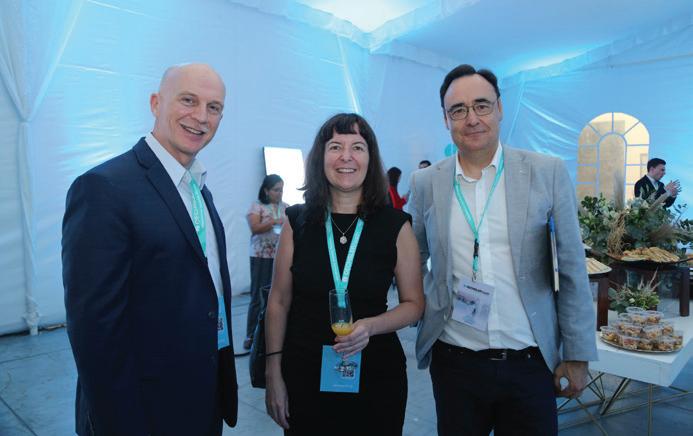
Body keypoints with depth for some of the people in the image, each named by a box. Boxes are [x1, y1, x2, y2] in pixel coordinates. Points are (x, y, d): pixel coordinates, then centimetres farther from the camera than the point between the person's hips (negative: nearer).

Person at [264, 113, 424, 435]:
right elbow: (279, 302, 0)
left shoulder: (395, 225, -6)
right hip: (304, 372, 1)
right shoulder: (297, 221, -3)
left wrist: (371, 326, -19)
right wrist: (273, 372, -3)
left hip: (375, 374, 0)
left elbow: (414, 304, -1)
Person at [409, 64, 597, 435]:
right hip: (453, 360, 1)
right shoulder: (426, 182, -1)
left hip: (531, 361, -1)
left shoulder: (548, 173, -5)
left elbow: (572, 271, -2)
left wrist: (578, 355, -1)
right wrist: (420, 318, 1)